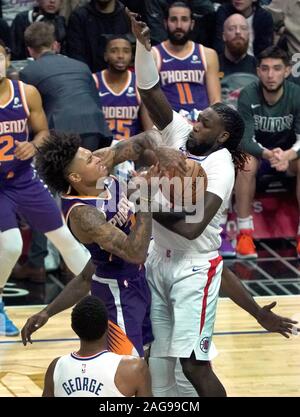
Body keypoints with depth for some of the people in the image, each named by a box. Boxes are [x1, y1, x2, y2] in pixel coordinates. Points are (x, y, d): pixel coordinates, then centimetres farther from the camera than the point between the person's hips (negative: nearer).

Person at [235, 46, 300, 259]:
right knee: (247, 163, -35)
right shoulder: (248, 96, -21)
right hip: (256, 151, -1)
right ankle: (245, 233, -28)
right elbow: (245, 140, -25)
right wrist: (268, 154, -46)